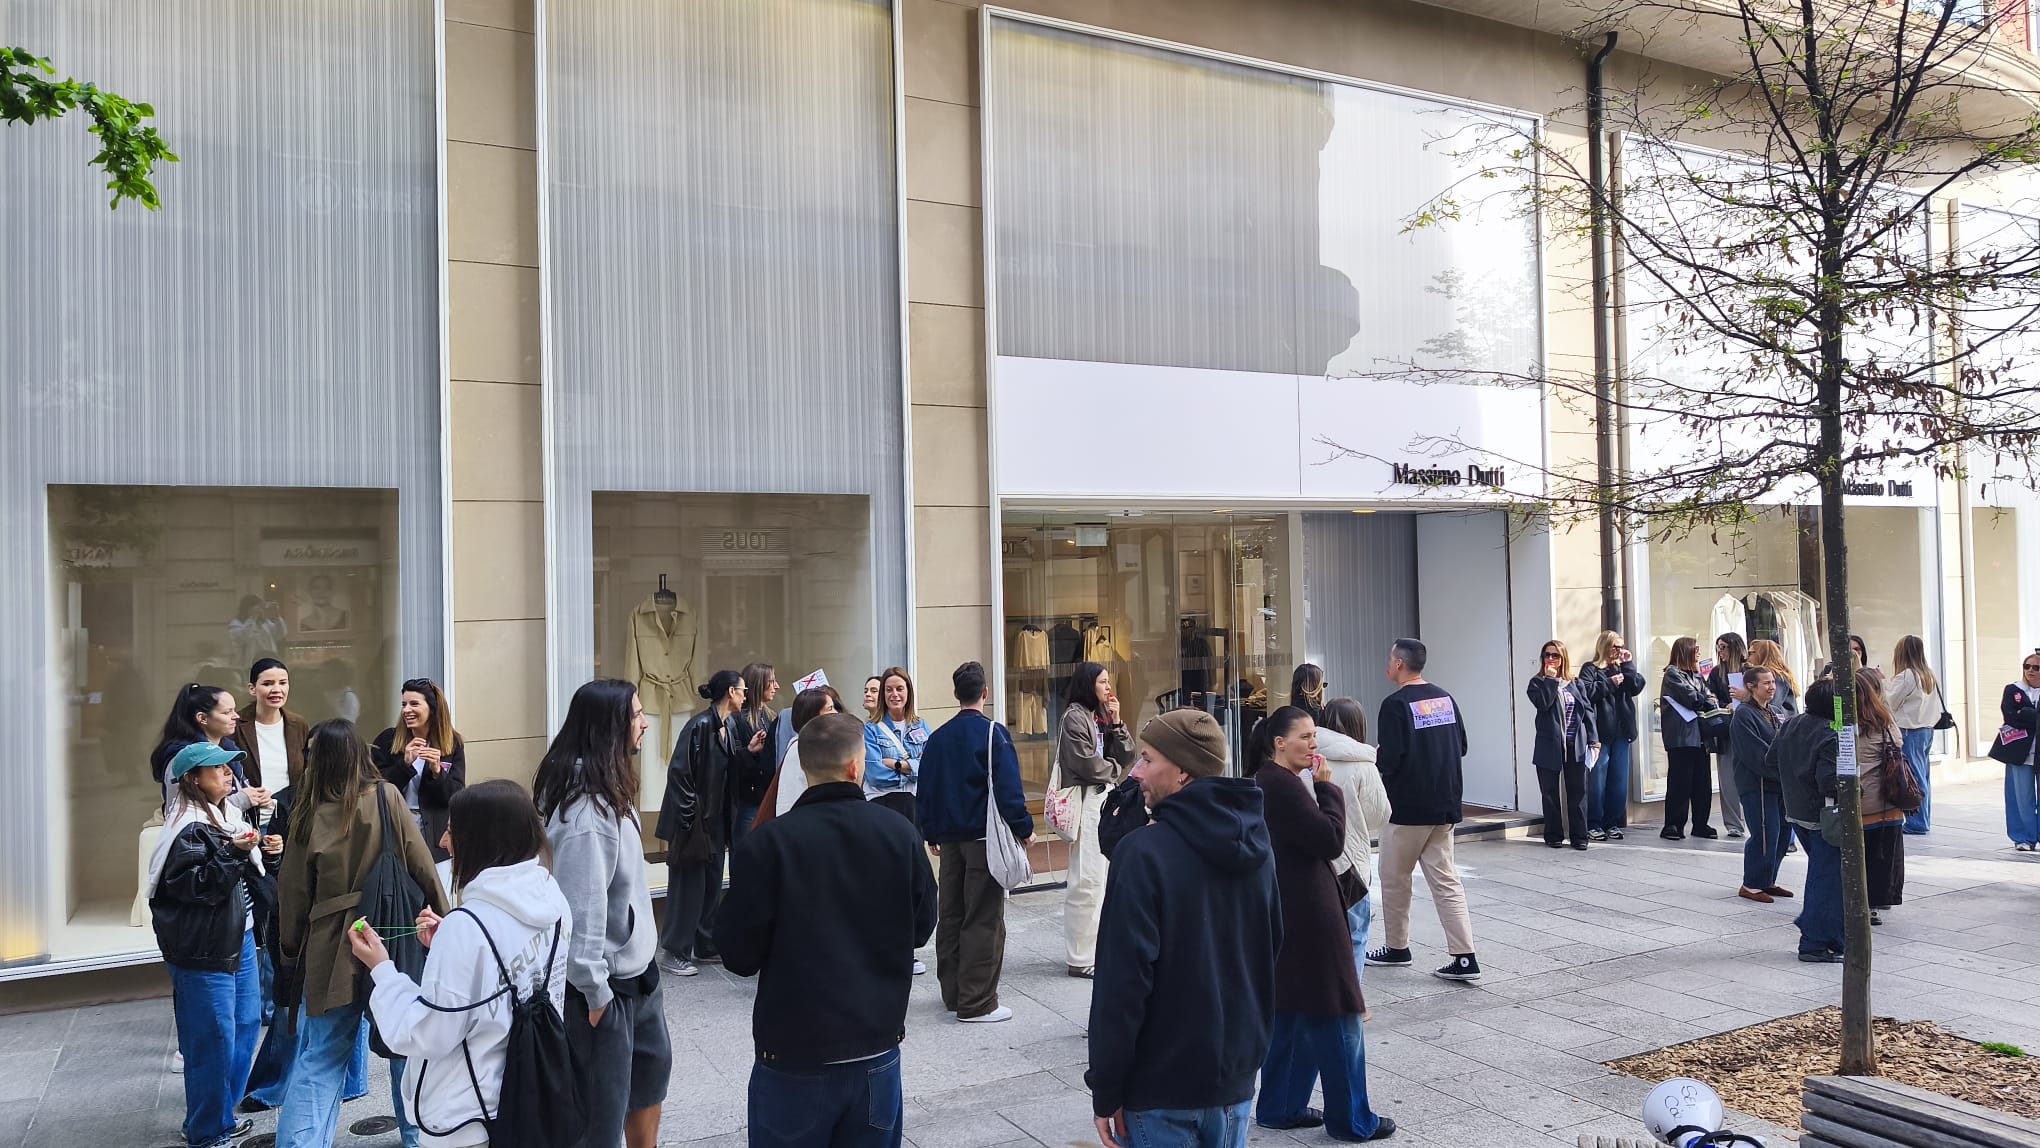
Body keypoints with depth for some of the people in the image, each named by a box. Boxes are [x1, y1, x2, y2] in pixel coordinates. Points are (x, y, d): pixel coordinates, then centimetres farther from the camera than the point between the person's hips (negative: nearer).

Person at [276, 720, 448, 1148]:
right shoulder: (388, 797, -6)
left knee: (318, 1063, 6)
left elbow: (294, 893, 0)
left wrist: (291, 950, 15)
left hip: (331, 951, -1)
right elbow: (422, 867, -4)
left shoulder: (309, 814, -6)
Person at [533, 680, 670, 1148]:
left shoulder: (610, 792, 6)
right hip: (605, 981, -10)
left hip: (635, 969, 10)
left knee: (653, 1065, 26)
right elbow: (582, 907, -26)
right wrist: (596, 992, -20)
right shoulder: (585, 810, -26)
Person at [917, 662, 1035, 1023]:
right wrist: (1024, 828, -5)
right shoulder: (993, 733, -11)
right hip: (985, 837, -6)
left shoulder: (938, 737, 7)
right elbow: (1008, 787, -16)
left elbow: (927, 789, 11)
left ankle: (953, 993, 23)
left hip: (949, 838, 6)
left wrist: (930, 833, 22)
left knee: (950, 915, 14)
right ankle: (977, 1003, -1)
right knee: (984, 920, -2)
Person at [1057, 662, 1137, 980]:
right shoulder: (1074, 716, -8)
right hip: (1088, 800, -9)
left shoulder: (1102, 716, 17)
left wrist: (1116, 722, 1)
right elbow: (1086, 763, -15)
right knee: (1087, 881, -9)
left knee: (1106, 878, 10)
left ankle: (1097, 948, 18)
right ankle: (1081, 959, -4)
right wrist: (1113, 770, 3)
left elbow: (1126, 757, 12)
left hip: (1108, 798, 9)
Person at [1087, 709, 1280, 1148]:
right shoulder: (1257, 846, 2)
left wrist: (1106, 1090, -13)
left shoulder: (1144, 853, -20)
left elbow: (1122, 981, -21)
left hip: (1162, 1084, -6)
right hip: (1236, 1076, 6)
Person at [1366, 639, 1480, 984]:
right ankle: (1465, 958, 0)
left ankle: (1396, 948, 22)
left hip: (1407, 808, -6)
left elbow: (1388, 759, -20)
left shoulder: (1396, 704, -15)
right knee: (1445, 880, 6)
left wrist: (1373, 759, 1)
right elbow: (1461, 747, 12)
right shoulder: (1445, 699, 6)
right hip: (1445, 806, 7)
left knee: (1394, 878, 10)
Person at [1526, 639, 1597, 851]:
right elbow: (1542, 703, -18)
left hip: (1576, 746, 2)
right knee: (1551, 793, 4)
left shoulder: (1576, 683, 11)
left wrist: (1594, 740, 0)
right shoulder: (1537, 683, 2)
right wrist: (1551, 679, -13)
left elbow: (1588, 711, 8)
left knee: (1578, 792, 3)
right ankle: (1554, 835, 13)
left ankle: (1579, 836, 11)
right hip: (1550, 746, -2)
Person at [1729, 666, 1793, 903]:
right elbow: (1756, 754, -18)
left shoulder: (1778, 713, 16)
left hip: (1780, 783, 8)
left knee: (1783, 831, 11)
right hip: (1756, 784, -8)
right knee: (1765, 834, -8)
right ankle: (1751, 885, 3)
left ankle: (1767, 881, 24)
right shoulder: (1744, 715, -11)